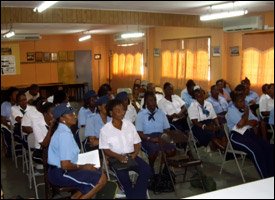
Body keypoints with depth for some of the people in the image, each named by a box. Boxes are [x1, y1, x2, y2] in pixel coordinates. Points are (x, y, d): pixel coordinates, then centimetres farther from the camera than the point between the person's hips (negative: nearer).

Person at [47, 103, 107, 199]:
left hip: (59, 171, 10)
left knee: (97, 173, 16)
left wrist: (83, 164, 9)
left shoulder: (63, 130, 9)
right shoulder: (64, 134, -21)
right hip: (60, 174, -10)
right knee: (102, 178, -11)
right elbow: (65, 165, -25)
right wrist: (82, 167, -10)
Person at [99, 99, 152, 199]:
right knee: (122, 174, -34)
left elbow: (137, 143, 11)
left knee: (146, 169, -23)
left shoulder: (129, 124, 9)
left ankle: (137, 196, -15)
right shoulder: (105, 129, -3)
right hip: (115, 158, -4)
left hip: (131, 156, 4)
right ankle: (131, 195, -12)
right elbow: (105, 150, -4)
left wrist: (134, 154, -9)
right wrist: (118, 157, -20)